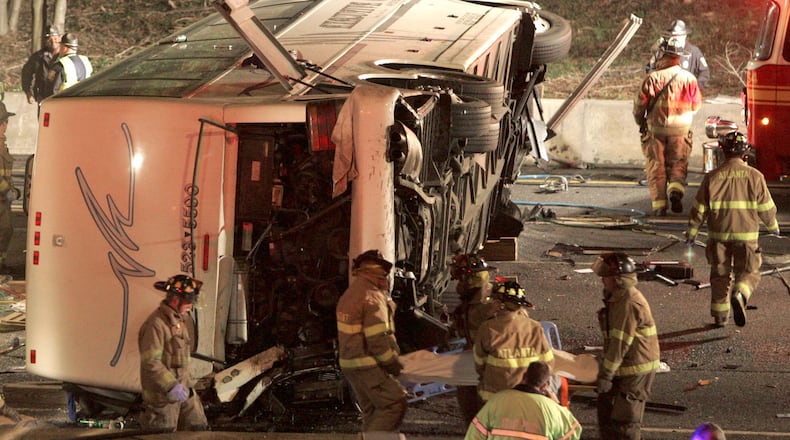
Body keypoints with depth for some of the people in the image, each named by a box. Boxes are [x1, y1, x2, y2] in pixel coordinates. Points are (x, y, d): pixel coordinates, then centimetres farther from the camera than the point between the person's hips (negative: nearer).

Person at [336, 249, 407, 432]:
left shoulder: (349, 293, 11)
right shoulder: (372, 297, -18)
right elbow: (378, 339, -21)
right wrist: (393, 364, -9)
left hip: (349, 363, 10)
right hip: (368, 366, -10)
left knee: (371, 410, 15)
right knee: (395, 404, -9)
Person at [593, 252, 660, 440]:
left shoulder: (629, 304, -24)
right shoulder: (617, 297, 9)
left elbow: (620, 343, -25)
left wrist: (606, 374, -22)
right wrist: (605, 370, 21)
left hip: (636, 369, -10)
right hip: (624, 366, 10)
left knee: (625, 417, -4)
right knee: (606, 407, 19)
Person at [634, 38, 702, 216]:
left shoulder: (652, 78, -9)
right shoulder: (688, 78, -4)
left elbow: (640, 104, -5)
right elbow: (696, 104, 7)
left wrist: (640, 122, 14)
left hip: (655, 128, -1)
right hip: (681, 129, 1)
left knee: (656, 167, 7)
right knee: (678, 164, 15)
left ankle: (659, 204, 1)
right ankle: (676, 190, -12)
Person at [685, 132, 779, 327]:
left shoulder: (712, 177, -3)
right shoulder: (755, 176, -5)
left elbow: (699, 208, 0)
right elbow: (766, 207, 0)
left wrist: (691, 232, 11)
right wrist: (773, 226, 19)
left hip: (719, 235, 1)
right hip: (746, 235, -1)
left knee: (720, 275, 14)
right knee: (748, 273, 8)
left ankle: (720, 316, 18)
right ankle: (739, 296, -23)